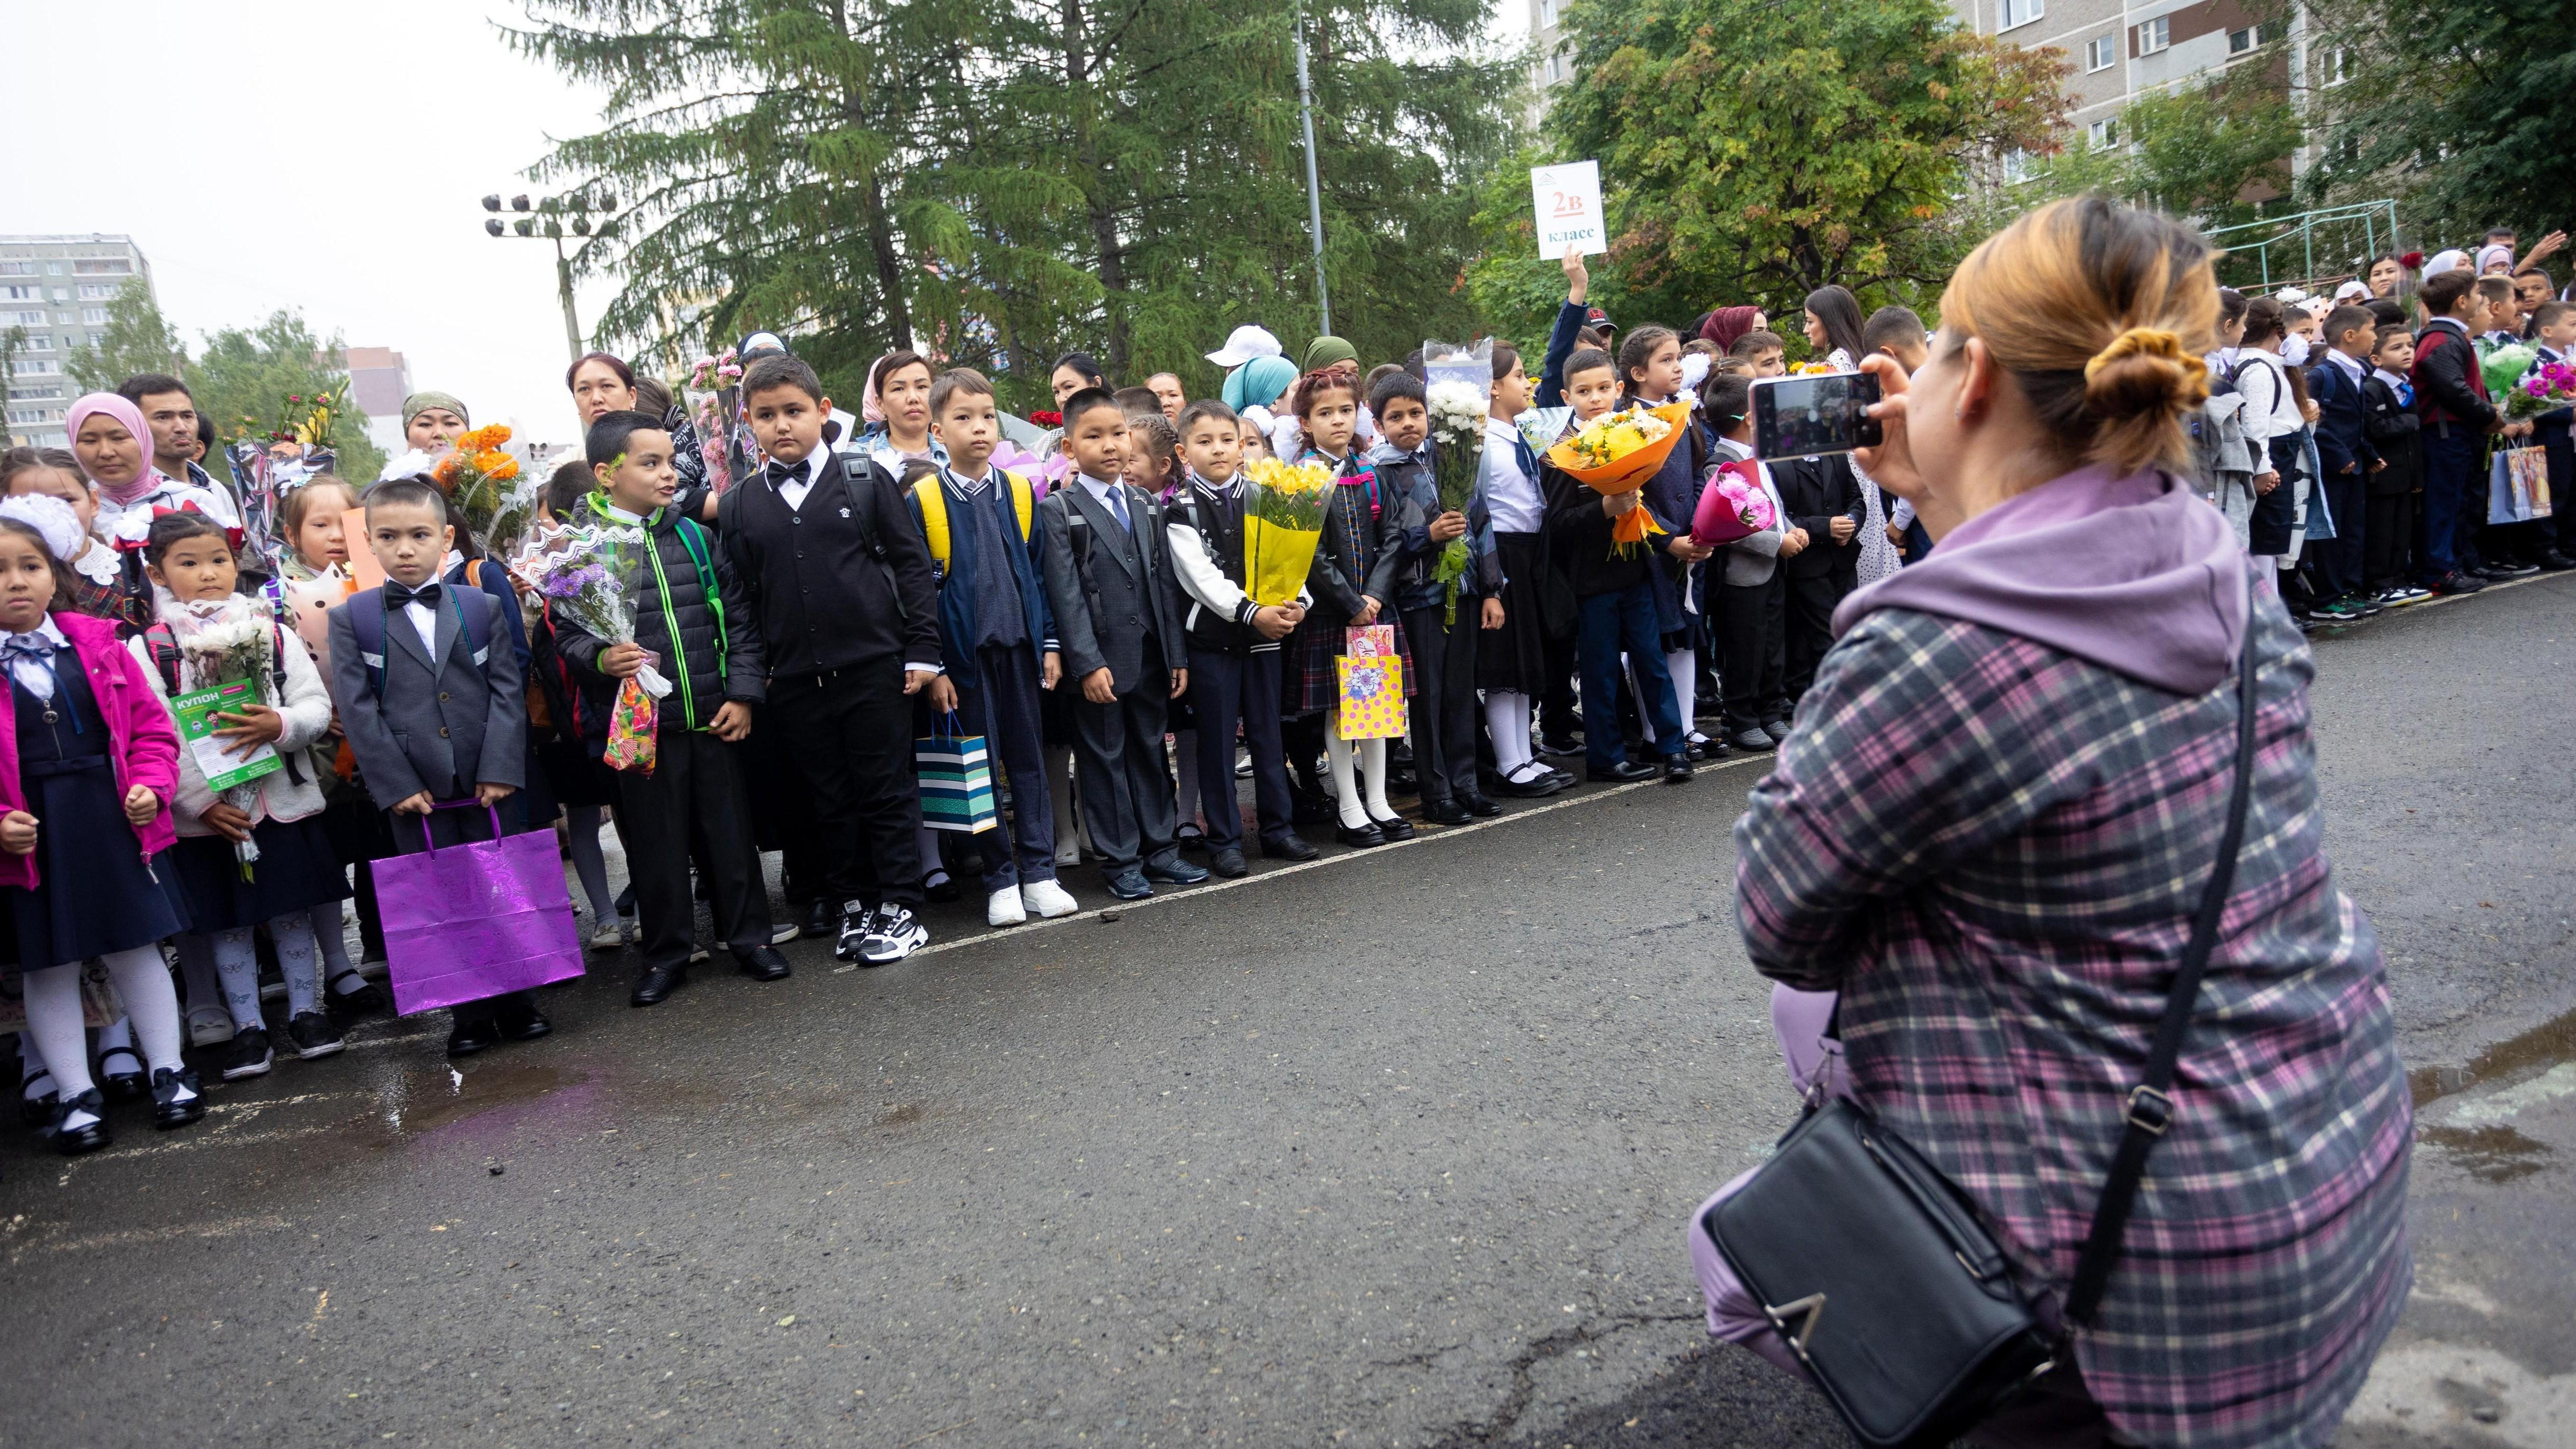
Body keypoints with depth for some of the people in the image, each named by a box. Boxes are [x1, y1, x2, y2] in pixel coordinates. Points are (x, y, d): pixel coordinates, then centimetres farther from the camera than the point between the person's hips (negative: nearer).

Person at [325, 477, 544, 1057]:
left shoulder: (481, 607, 6)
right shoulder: (351, 618, 3)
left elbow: (507, 690, 1)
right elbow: (356, 709, -2)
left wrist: (501, 769, -9)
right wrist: (395, 784, -9)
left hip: (489, 786, 1)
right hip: (414, 793, -1)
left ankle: (518, 1003, 20)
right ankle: (471, 1015, 16)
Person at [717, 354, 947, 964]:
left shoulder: (865, 480, 0)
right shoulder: (738, 506, 7)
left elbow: (912, 564, 0)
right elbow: (740, 598, 9)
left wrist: (923, 654, -4)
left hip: (873, 667, -3)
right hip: (796, 682, 3)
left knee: (887, 792, 4)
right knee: (831, 799, 12)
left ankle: (901, 909, 15)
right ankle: (855, 907, 24)